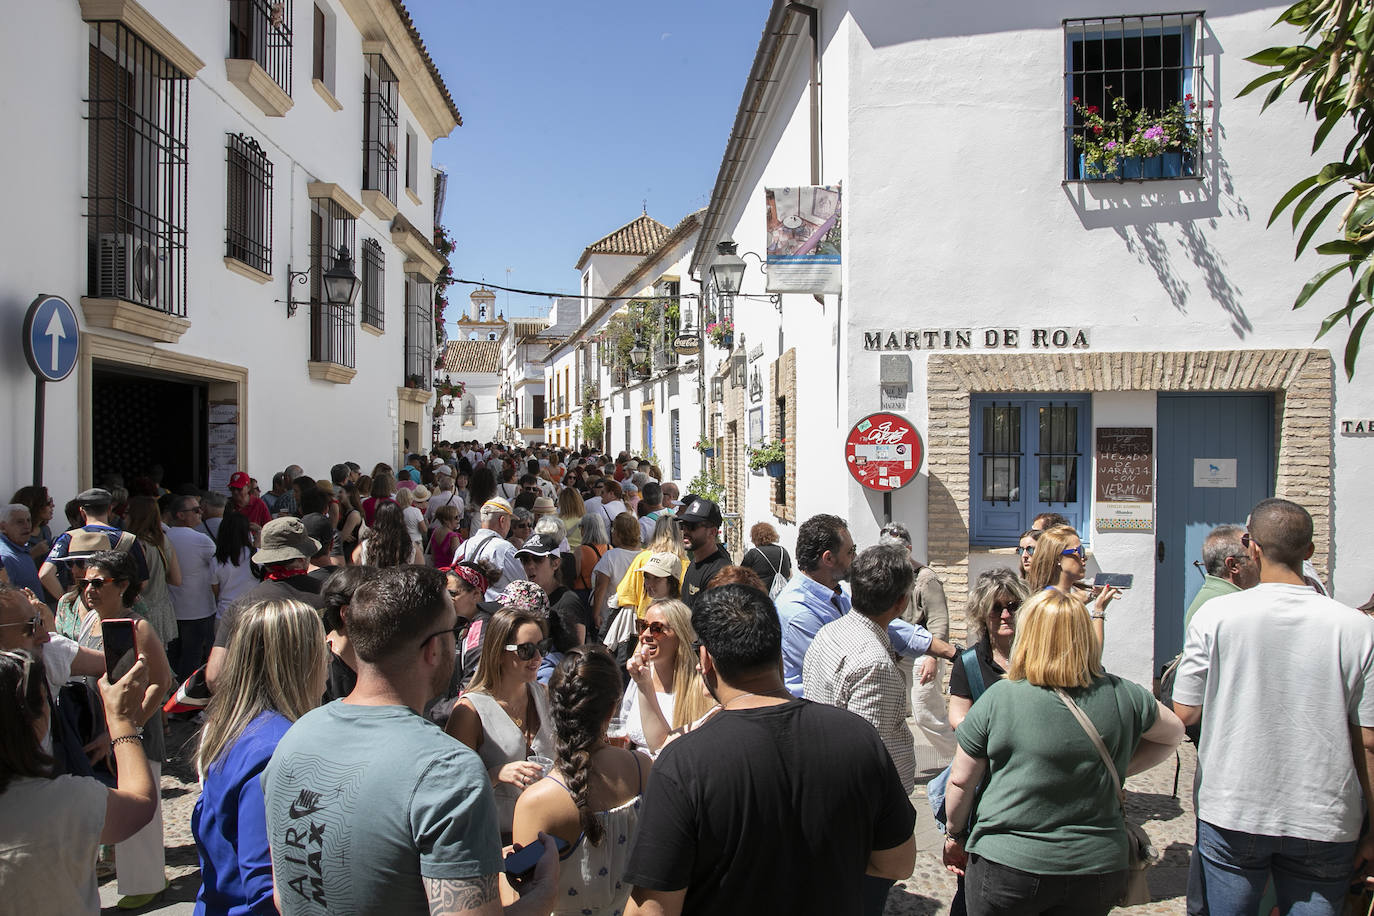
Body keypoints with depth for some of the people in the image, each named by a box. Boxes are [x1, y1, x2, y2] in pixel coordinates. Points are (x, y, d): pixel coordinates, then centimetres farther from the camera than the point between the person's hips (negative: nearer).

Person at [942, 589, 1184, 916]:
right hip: (1097, 867, 3)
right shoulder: (1124, 697, -6)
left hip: (1007, 865, -3)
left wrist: (954, 834, 10)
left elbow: (960, 781, -6)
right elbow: (1173, 733, 15)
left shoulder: (999, 698, -14)